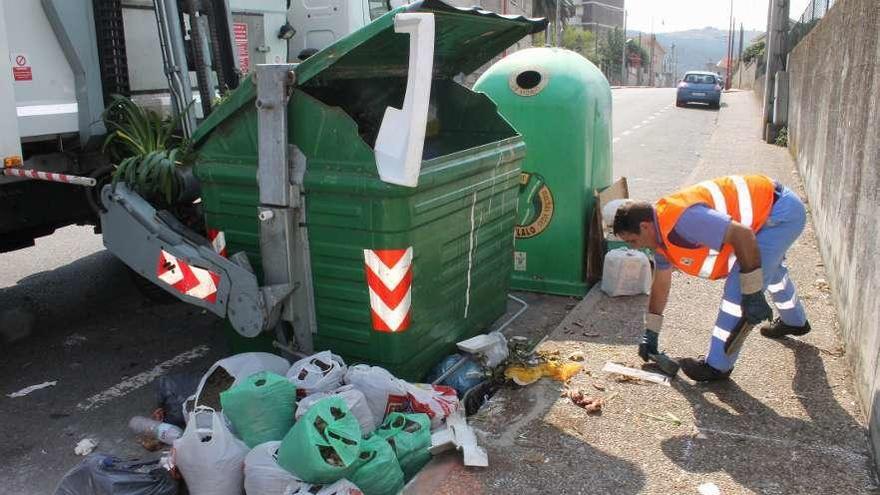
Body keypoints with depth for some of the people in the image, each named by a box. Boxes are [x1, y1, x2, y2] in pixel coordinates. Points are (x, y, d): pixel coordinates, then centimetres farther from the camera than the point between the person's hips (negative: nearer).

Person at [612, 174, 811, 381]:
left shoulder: (681, 218, -33)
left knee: (738, 286, -16)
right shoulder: (661, 232, 0)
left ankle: (718, 366, -5)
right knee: (767, 266, 35)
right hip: (767, 208, 11)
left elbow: (743, 235, -37)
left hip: (782, 210, -11)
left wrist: (753, 294, -31)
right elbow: (660, 283, 10)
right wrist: (650, 334, 15)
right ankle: (795, 321, 62)